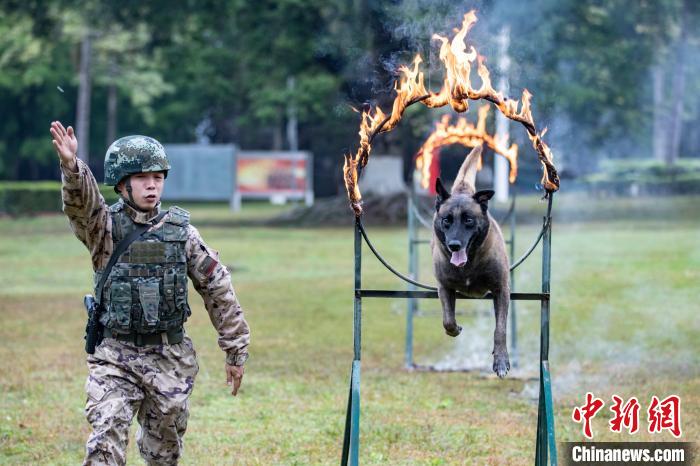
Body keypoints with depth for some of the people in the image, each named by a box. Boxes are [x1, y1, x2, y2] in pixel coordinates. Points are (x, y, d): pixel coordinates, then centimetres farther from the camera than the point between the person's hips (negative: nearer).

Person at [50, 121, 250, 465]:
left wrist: (236, 351, 8)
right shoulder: (104, 227, -3)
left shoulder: (182, 232, 2)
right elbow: (80, 200, -25)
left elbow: (218, 291, 7)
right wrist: (70, 166, -47)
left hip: (171, 358, 2)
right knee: (106, 438, -17)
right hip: (115, 356, -2)